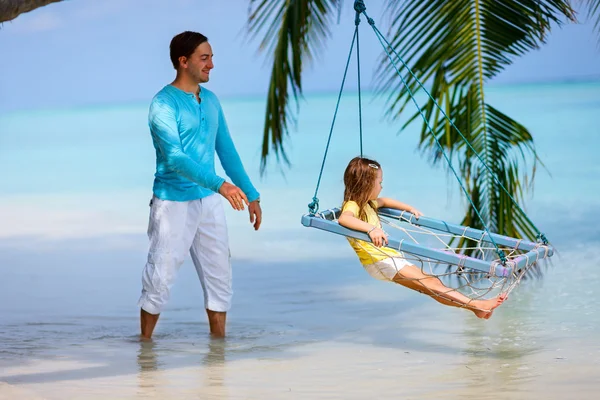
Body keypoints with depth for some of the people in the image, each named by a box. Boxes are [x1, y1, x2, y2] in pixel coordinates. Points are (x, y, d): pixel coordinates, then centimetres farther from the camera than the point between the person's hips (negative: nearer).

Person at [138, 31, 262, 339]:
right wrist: (220, 184, -33)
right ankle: (145, 343, 11)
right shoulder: (164, 104, -13)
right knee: (160, 278, -2)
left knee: (219, 276, 7)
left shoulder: (210, 101, 11)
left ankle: (219, 342, 15)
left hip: (209, 202, 7)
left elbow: (227, 151, 17)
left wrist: (251, 195, 13)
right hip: (174, 203, -7)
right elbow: (174, 157, -24)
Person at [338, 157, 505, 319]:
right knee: (430, 283, -15)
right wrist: (371, 229, -53)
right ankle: (475, 304, -19)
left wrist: (409, 209, 36)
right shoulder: (352, 206, -16)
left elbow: (384, 201, 40)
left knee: (432, 283, 2)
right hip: (379, 262, -10)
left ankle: (476, 307, -2)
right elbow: (344, 218, -40)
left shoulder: (368, 204, 17)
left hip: (390, 257, 10)